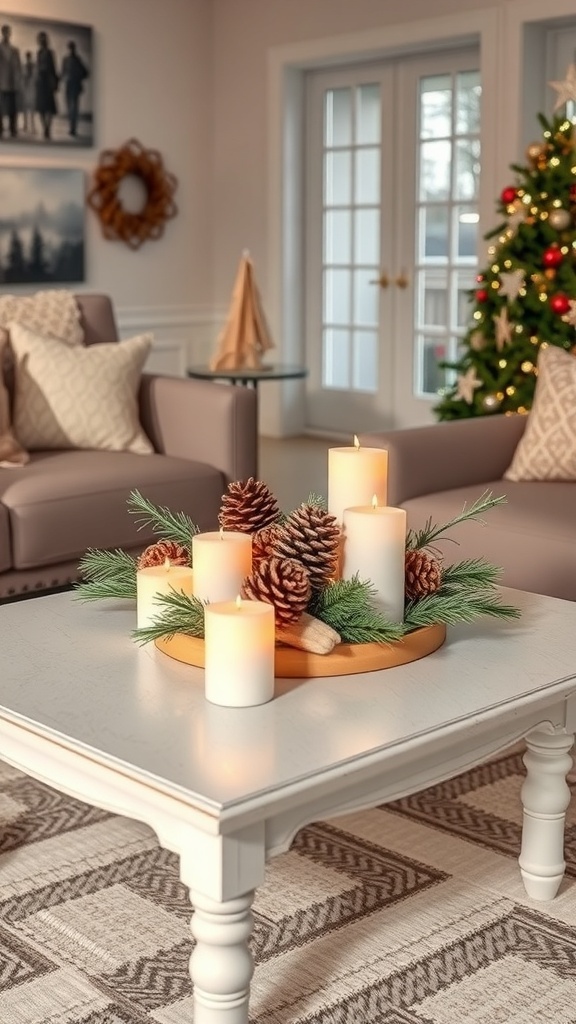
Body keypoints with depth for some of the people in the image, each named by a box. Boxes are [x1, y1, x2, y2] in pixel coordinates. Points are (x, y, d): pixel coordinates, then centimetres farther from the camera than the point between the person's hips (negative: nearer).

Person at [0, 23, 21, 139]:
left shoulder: (15, 50, 14)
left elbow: (18, 66, 15)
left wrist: (19, 81, 5)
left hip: (13, 84, 3)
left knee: (13, 109, 2)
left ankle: (13, 130, 5)